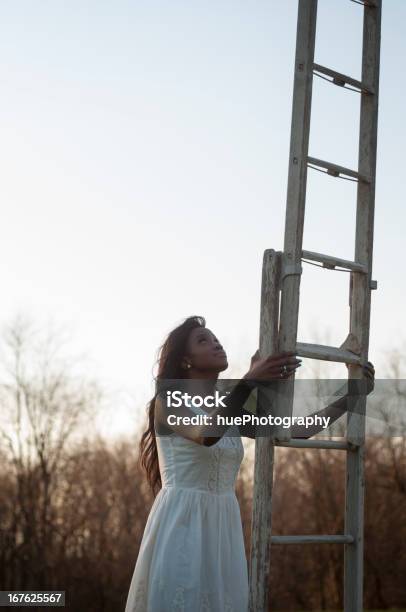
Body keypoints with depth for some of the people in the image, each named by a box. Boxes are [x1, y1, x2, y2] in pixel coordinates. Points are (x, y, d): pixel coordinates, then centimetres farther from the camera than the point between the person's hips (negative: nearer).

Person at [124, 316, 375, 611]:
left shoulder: (232, 412, 14)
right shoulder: (168, 401, -5)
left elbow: (295, 432, 10)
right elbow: (205, 434, -25)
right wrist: (250, 381, -33)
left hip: (223, 527, 6)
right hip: (182, 524, -6)